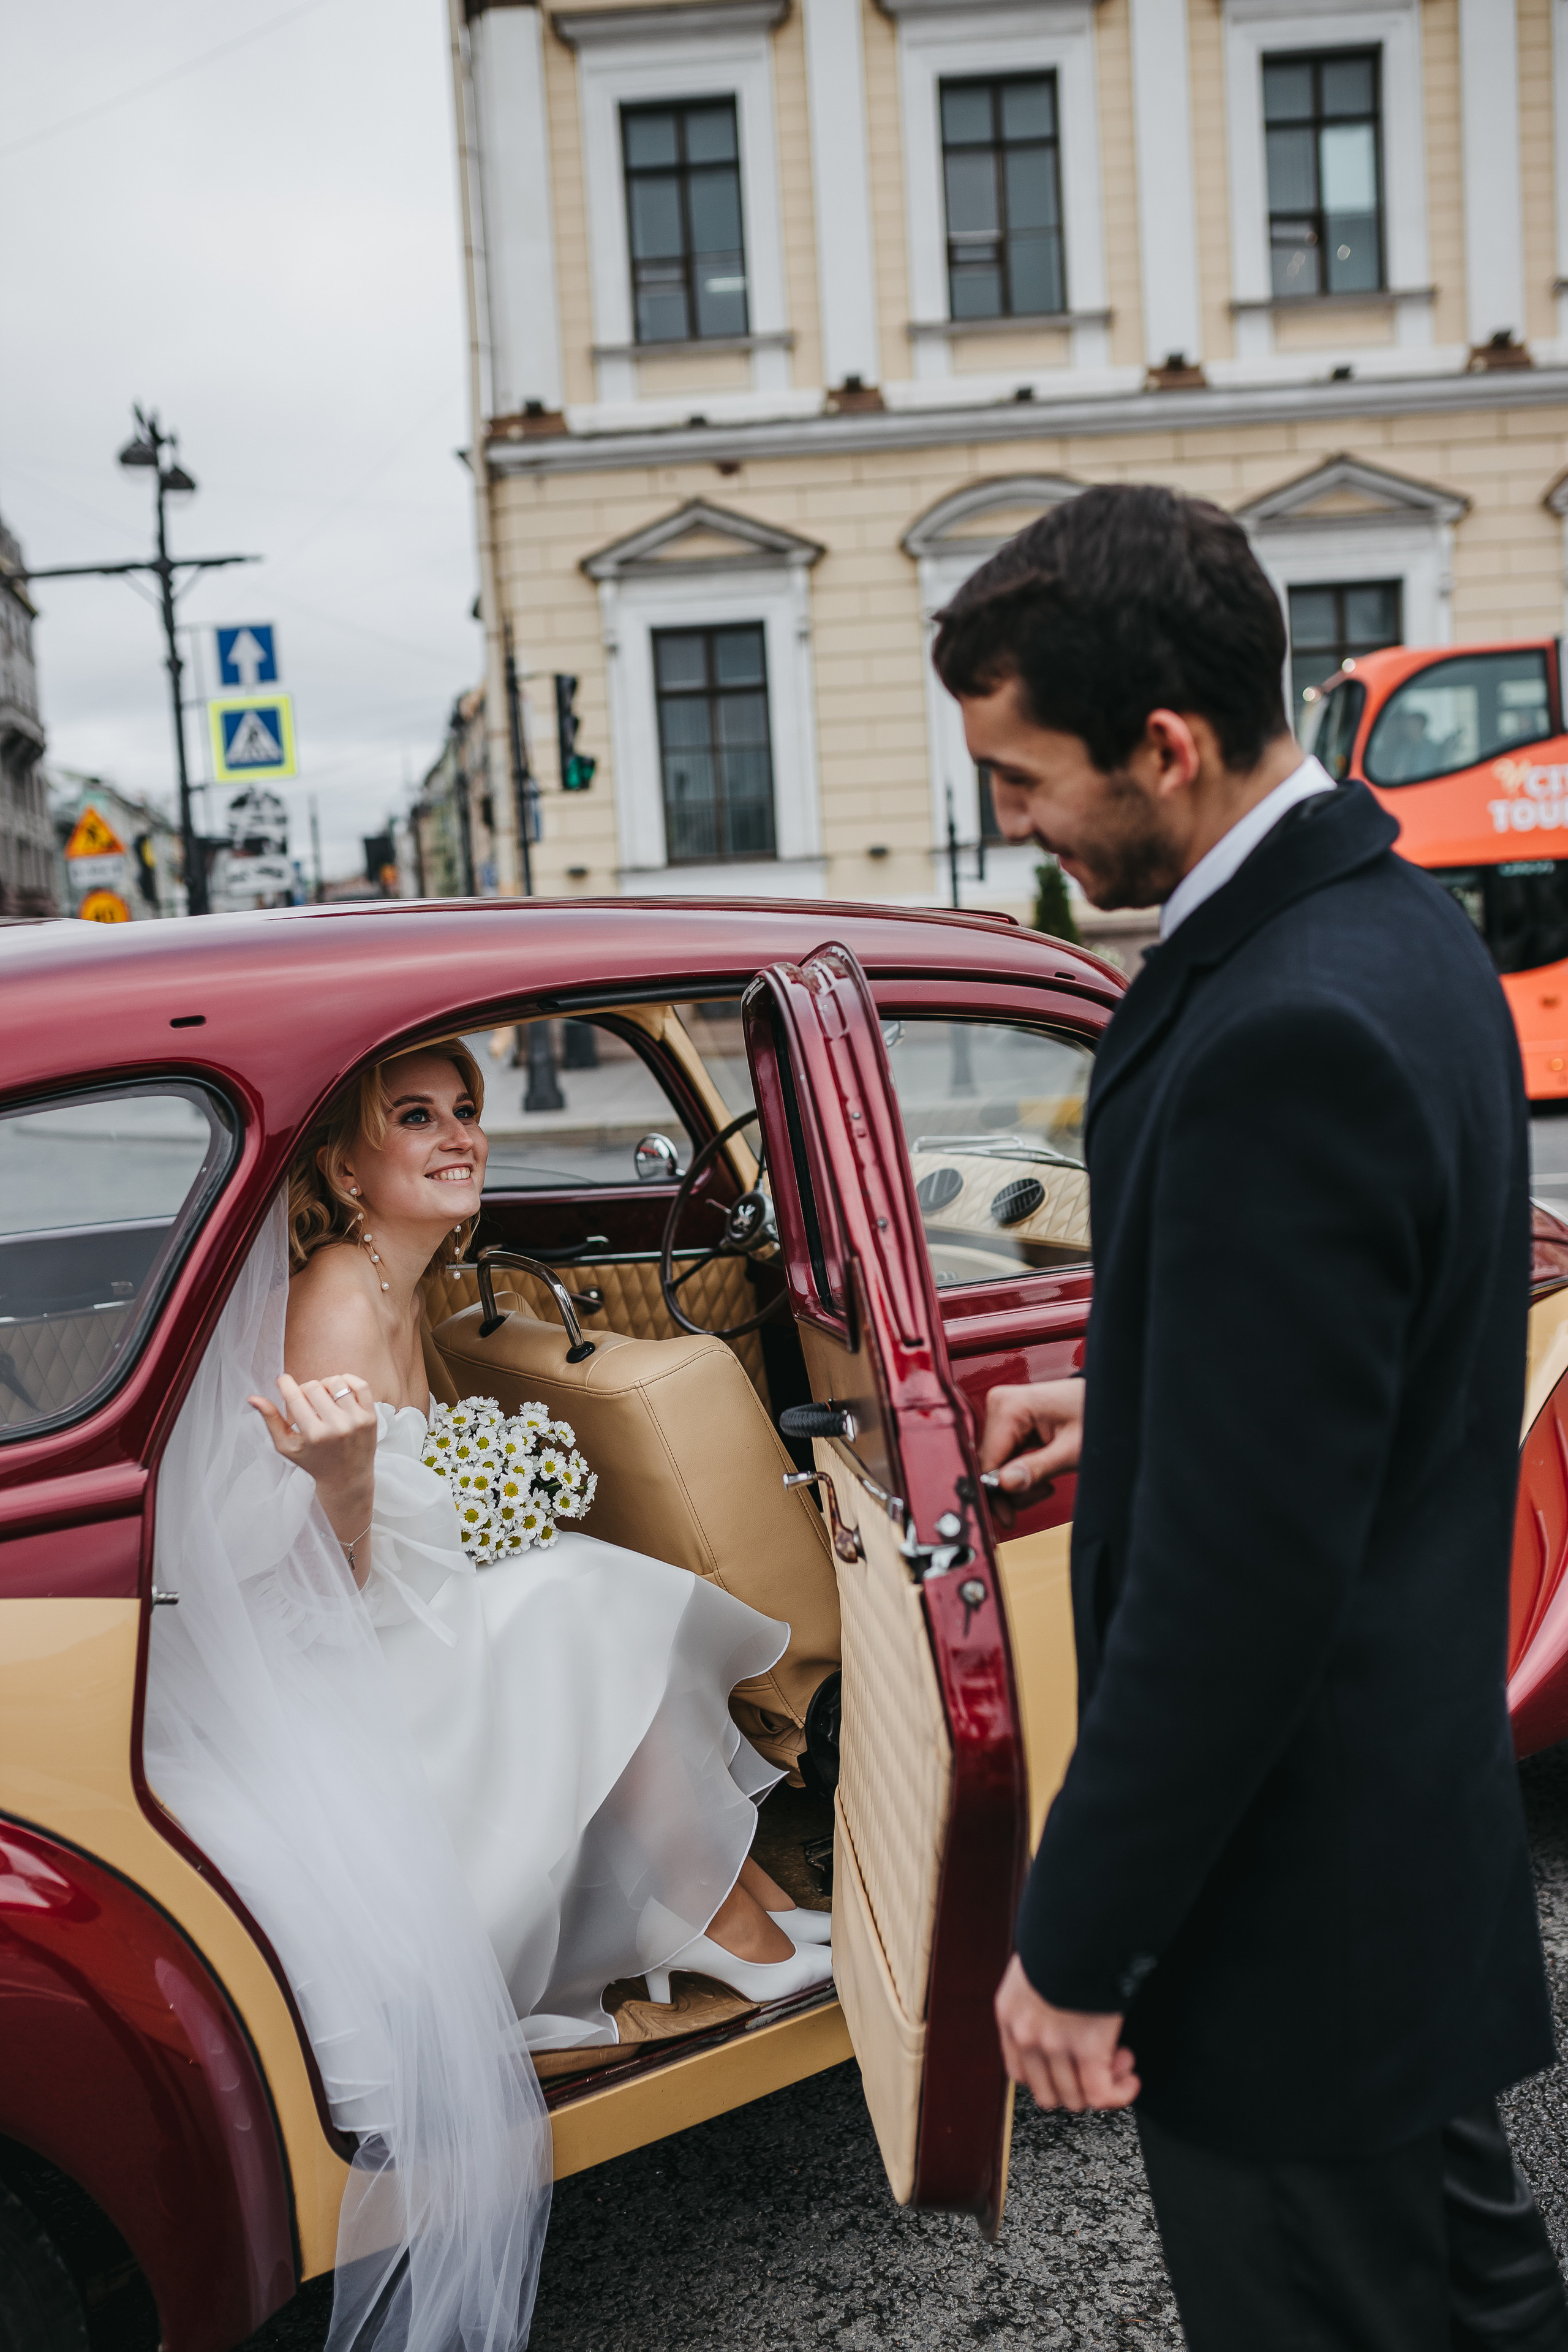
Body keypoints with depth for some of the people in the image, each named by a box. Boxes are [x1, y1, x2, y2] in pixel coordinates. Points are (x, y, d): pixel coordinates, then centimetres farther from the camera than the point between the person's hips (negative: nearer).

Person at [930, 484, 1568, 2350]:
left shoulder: (1287, 1039, -29)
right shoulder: (1395, 925, 3)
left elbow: (1237, 1569, -28)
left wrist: (1078, 1943, -18)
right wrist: (1132, 1407, 13)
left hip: (1294, 1875, -9)